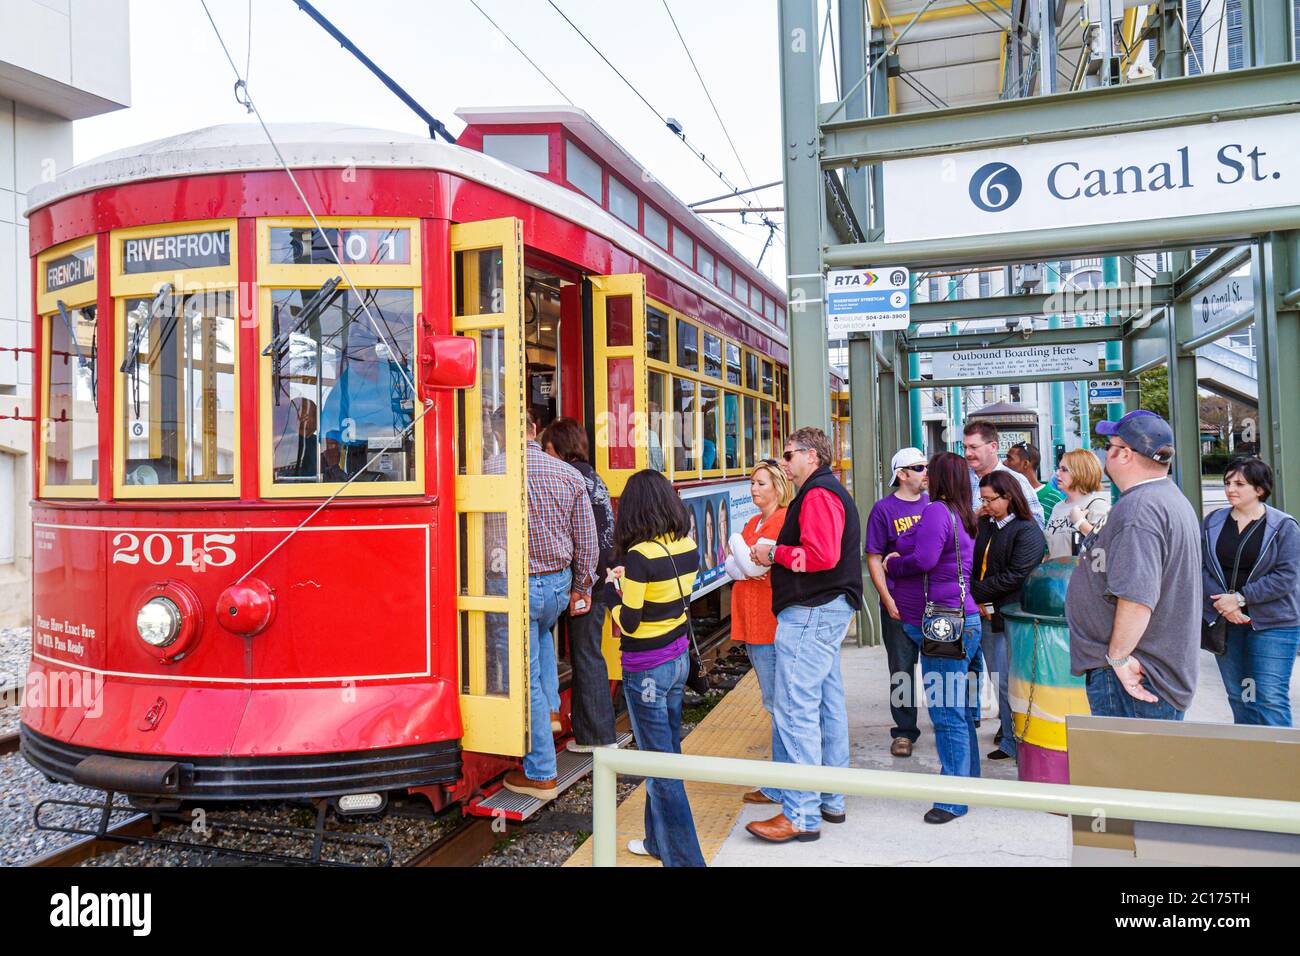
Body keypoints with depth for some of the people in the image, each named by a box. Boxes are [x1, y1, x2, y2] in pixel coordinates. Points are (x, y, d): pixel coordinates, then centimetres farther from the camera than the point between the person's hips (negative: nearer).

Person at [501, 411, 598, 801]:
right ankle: (551, 708, 35)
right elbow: (587, 540, 4)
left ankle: (540, 774, 13)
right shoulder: (570, 475, 0)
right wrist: (581, 587, 15)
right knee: (543, 631, 38)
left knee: (527, 680, 4)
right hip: (560, 583, 5)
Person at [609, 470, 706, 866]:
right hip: (679, 656, 8)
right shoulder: (688, 547, -1)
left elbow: (628, 623, -17)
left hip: (647, 669, -8)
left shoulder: (640, 555, -22)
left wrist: (616, 588, 0)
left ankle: (683, 856, 9)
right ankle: (660, 841, 36)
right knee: (669, 751, 20)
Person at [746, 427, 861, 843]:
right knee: (828, 705, 15)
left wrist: (775, 552, -13)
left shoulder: (818, 494, -13)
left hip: (810, 613, -11)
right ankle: (832, 801, 25)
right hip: (829, 609, 11)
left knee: (796, 711, -9)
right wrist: (778, 557, 8)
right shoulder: (832, 492, 21)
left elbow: (821, 556, -25)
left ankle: (801, 816, -5)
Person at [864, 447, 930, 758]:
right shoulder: (884, 509, -4)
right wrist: (888, 600, -12)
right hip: (900, 607, -3)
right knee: (902, 671, 6)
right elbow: (874, 560, -5)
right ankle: (904, 731, 19)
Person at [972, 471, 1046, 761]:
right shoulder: (984, 525, 13)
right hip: (987, 614, 7)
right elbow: (973, 566, 11)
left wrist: (976, 592, -11)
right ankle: (1008, 739, 23)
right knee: (999, 681, 12)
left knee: (1009, 683, -2)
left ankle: (1015, 742, 10)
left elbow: (1015, 576, -16)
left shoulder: (1027, 530, -9)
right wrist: (977, 601, -5)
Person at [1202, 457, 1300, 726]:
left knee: (1271, 699, -8)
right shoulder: (1212, 522, 7)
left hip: (1271, 623, -4)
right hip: (1225, 623, 4)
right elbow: (1199, 566, 1)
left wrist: (1240, 598, -15)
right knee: (1238, 698, 12)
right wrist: (1222, 603, -12)